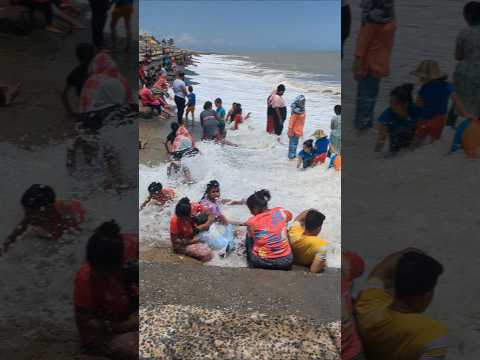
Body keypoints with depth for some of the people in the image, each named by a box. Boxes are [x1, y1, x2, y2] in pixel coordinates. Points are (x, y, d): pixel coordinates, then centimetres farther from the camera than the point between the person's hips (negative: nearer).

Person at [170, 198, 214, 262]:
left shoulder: (195, 207, -22)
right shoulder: (175, 221, -30)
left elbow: (212, 215, -14)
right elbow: (174, 240, -19)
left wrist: (205, 225, -28)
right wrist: (191, 241, -23)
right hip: (182, 244, -7)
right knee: (207, 254, -21)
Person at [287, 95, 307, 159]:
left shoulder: (302, 110, 3)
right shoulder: (295, 112, -22)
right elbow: (291, 122, -19)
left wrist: (301, 130, 17)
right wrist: (290, 132, -17)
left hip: (299, 130, 8)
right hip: (294, 130, -8)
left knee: (295, 143, 18)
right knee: (292, 143, 2)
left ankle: (294, 154, 29)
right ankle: (291, 156, 13)